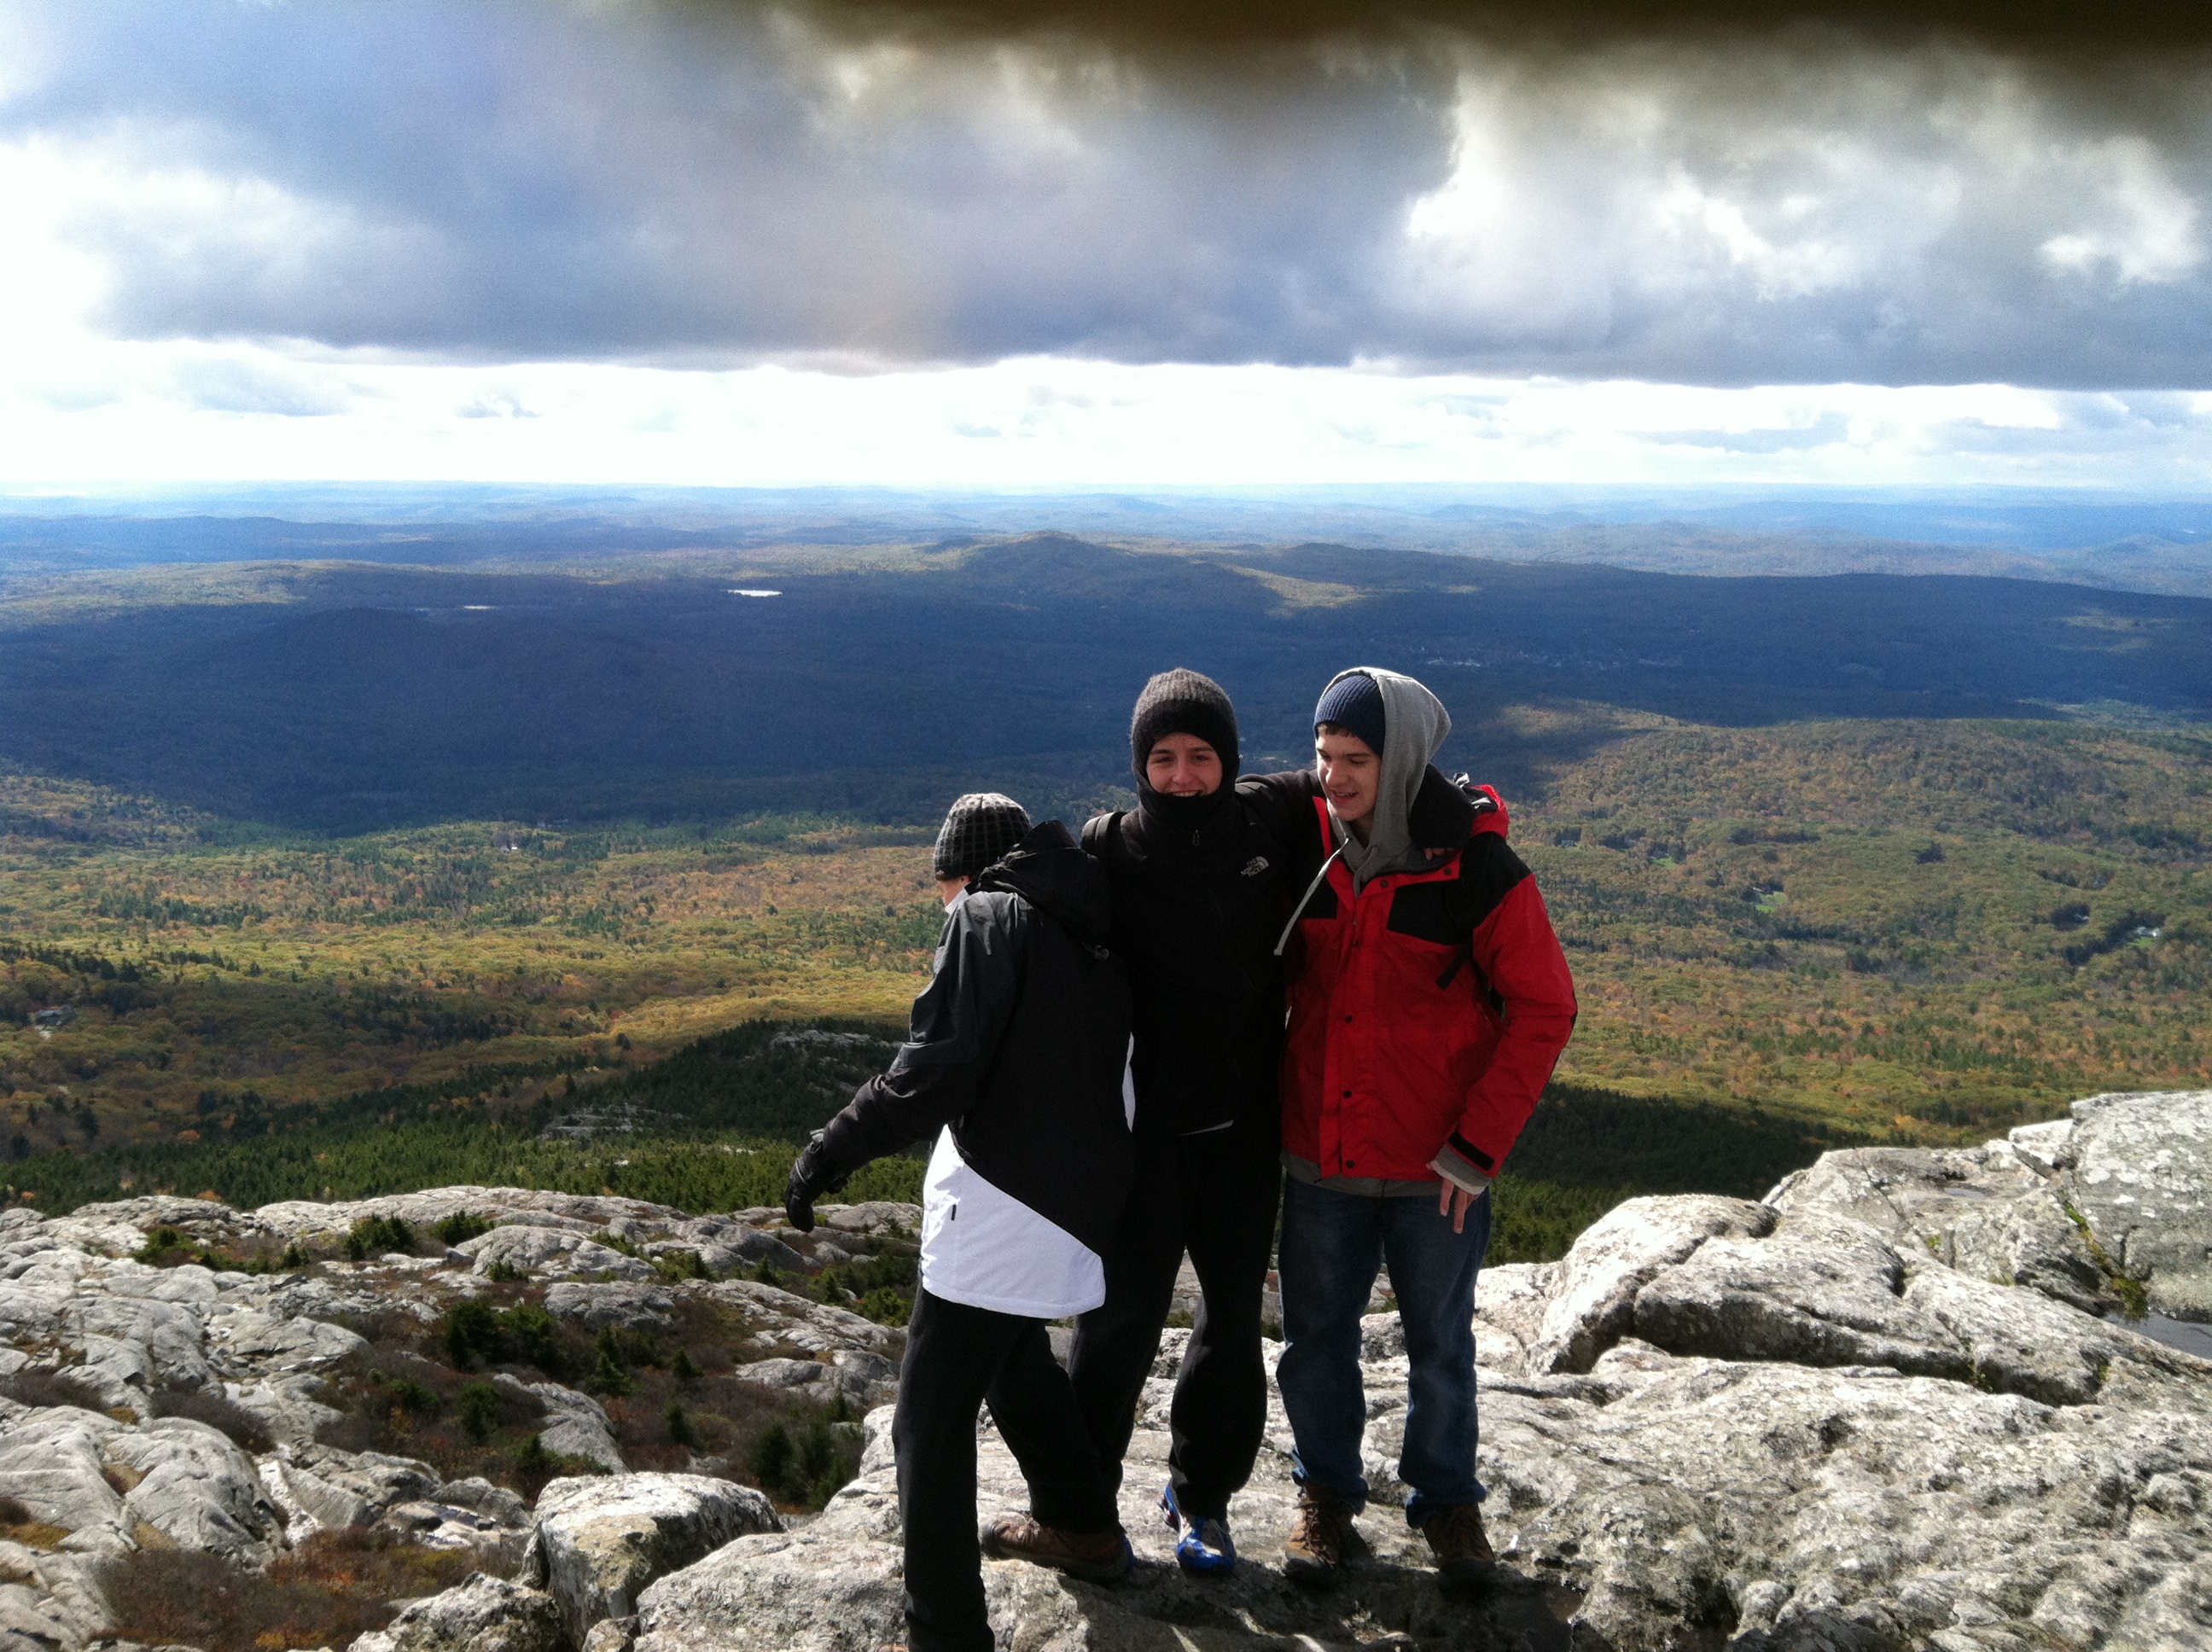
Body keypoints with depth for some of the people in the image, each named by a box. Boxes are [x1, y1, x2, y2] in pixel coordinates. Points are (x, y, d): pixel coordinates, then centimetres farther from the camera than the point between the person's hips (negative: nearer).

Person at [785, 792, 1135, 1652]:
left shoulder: (987, 916, -8)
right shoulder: (1092, 933, 15)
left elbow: (937, 1068, -21)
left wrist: (832, 1150, -20)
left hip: (999, 1209, -9)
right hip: (1073, 1204, 9)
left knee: (930, 1422, -4)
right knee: (1015, 1356, 32)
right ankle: (1084, 1526, 45)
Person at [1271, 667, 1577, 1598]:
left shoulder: (1479, 869, -15)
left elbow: (1543, 1009, -10)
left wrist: (1478, 1146, -13)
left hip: (1435, 1169, -3)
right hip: (1320, 1158, 3)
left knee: (1440, 1346, 14)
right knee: (1315, 1339, 14)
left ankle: (1446, 1499, 36)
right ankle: (1327, 1494, 36)